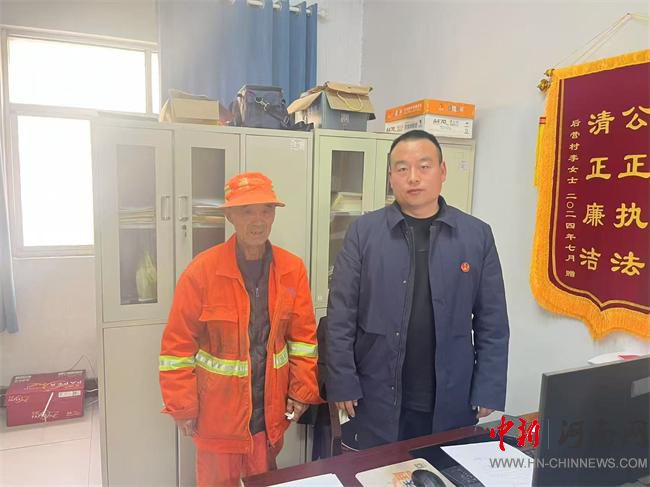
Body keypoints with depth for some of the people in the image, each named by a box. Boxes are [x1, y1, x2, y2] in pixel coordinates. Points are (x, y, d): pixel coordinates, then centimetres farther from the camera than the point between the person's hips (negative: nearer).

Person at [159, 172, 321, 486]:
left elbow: (303, 336, 1)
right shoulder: (202, 270, -15)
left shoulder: (292, 269, -6)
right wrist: (183, 407, -8)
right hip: (217, 412, -2)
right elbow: (177, 345, -10)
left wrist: (302, 390, -1)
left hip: (270, 410, 3)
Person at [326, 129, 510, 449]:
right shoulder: (364, 232, -5)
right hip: (378, 398, -1)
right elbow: (341, 317, -5)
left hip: (452, 400, 1)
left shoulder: (477, 235, -1)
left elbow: (492, 324, 1)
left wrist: (488, 391, -2)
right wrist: (343, 384, -7)